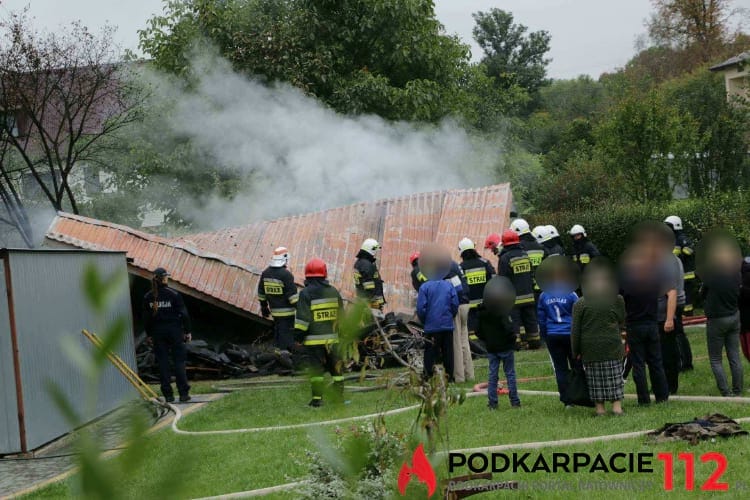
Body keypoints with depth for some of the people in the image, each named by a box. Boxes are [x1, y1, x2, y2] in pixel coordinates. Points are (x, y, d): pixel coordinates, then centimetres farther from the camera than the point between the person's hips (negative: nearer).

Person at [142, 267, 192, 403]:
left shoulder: (148, 297, 0)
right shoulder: (173, 294, -9)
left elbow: (146, 318, 6)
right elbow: (183, 314, -8)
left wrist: (149, 335, 15)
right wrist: (187, 331, 1)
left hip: (157, 332, 3)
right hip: (174, 330, -3)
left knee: (163, 363, 6)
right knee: (179, 361, 3)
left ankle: (168, 395, 5)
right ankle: (183, 393, 1)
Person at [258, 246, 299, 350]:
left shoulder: (265, 273, 5)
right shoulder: (286, 274, -17)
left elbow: (261, 293, 14)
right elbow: (292, 295, -16)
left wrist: (264, 307, 25)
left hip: (274, 311, 7)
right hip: (287, 312, -7)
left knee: (277, 333, 18)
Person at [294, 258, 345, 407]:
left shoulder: (306, 293, -10)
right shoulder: (333, 292, 8)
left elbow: (302, 318, -13)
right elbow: (341, 315, 16)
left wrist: (299, 335, -6)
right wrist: (340, 332, 25)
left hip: (313, 340, -5)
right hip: (332, 338, 5)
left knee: (316, 370, -2)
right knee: (336, 368, 13)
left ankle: (317, 399, -3)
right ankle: (340, 396, 17)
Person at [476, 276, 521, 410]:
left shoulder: (481, 312, 2)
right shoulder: (502, 312, -18)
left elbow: (478, 331, 7)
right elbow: (508, 328, -21)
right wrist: (513, 340, -5)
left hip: (491, 348, 5)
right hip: (505, 347, -5)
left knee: (492, 374, 8)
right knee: (510, 374, 3)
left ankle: (492, 403, 6)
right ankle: (515, 402, 5)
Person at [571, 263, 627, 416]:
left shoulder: (580, 304, -3)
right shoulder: (617, 300, 0)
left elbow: (575, 330, -2)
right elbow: (621, 323, 8)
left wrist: (576, 351, 4)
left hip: (590, 348, -1)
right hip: (612, 345, 1)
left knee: (595, 380, 6)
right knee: (614, 377, 7)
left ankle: (600, 408, 7)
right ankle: (617, 405, 3)